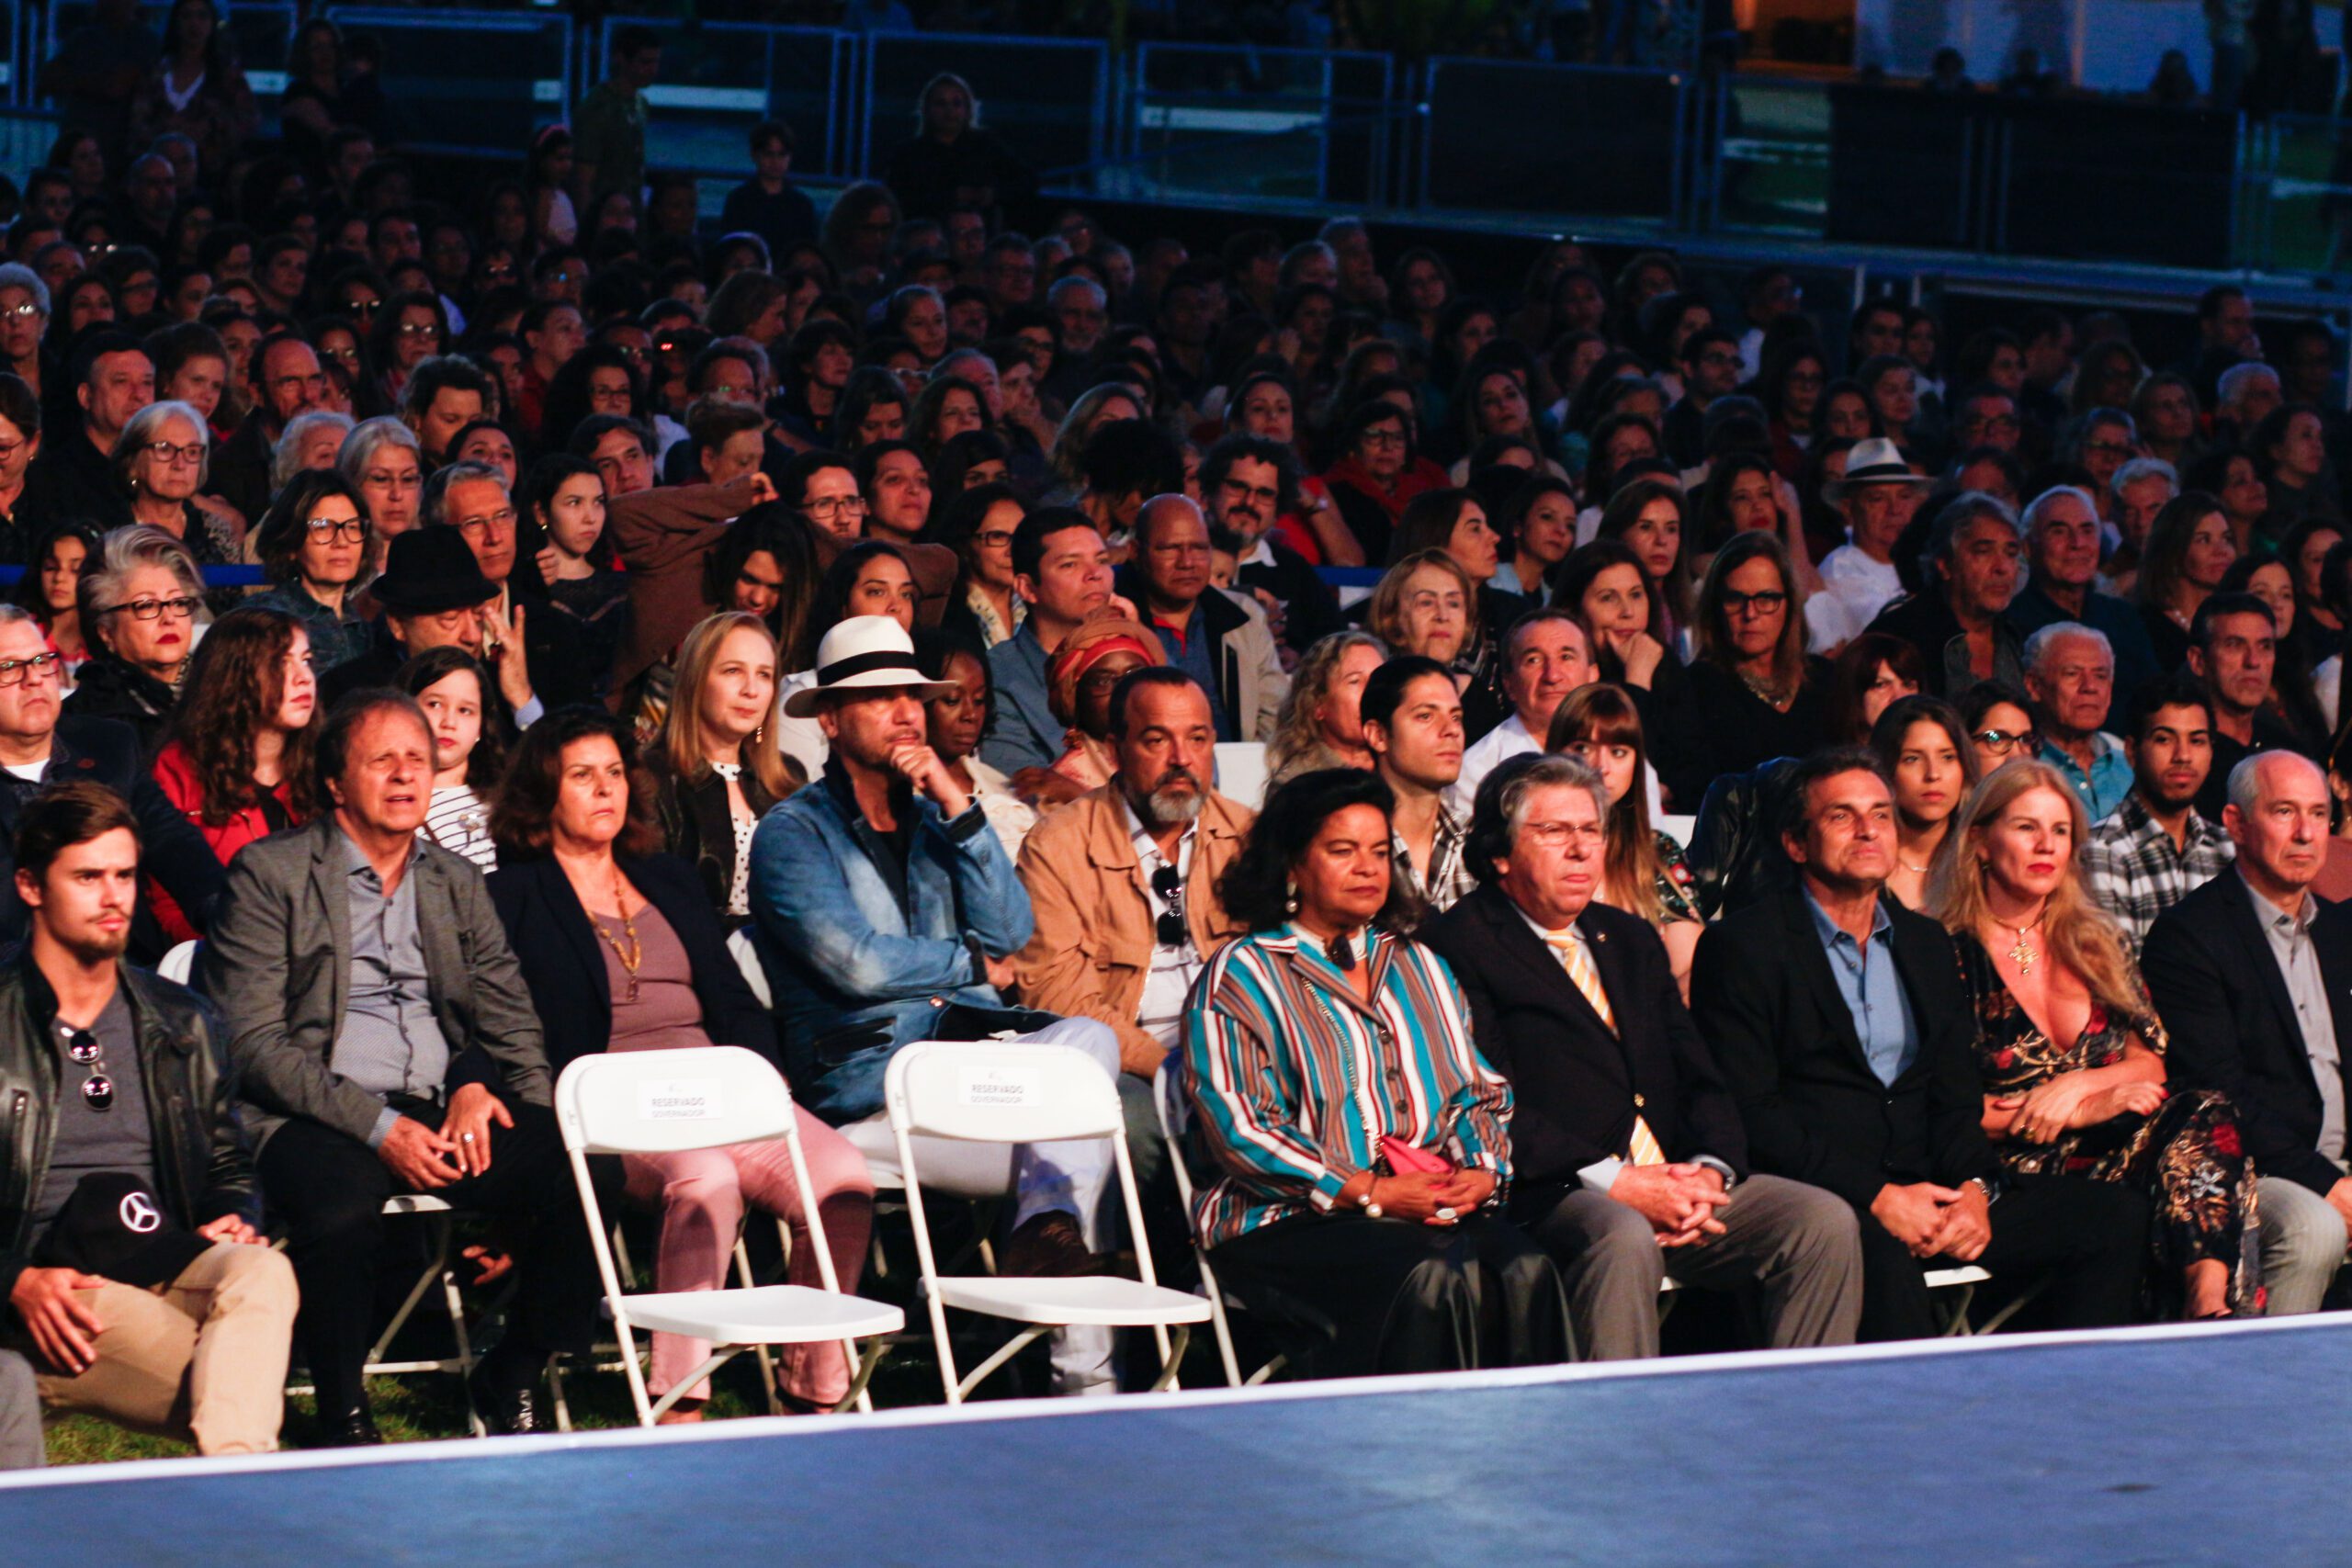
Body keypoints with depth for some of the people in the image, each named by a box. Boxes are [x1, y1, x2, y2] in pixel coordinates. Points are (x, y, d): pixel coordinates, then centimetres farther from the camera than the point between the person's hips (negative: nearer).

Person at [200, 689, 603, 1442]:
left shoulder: (456, 882, 21)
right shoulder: (269, 874, 3)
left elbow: (510, 1016, 18)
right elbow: (252, 1043, -5)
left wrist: (479, 1086, -7)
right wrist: (377, 1127, -15)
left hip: (445, 1107, 5)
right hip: (319, 1120, -5)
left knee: (577, 1176, -23)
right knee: (342, 1211, -38)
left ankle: (511, 1380, -1)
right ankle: (343, 1413, -14)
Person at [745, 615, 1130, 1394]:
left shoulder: (934, 817, 22)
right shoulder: (793, 832, 3)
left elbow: (1012, 935, 7)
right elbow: (856, 965, -12)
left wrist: (957, 806, 0)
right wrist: (973, 965, 2)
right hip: (866, 1075, -6)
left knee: (1089, 1038, -28)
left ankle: (1049, 1225, -38)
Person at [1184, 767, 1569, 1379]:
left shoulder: (1419, 966, 26)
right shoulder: (1239, 977, 6)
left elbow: (1478, 1093, 23)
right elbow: (1237, 1127, -5)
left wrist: (1483, 1171, -1)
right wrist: (1368, 1192, -12)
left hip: (1441, 1207, 5)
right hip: (1294, 1222, -5)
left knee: (1523, 1272, -29)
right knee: (1431, 1278, -36)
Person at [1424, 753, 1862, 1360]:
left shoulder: (1633, 940, 25)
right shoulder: (1463, 945, 0)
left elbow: (1699, 1077, 19)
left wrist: (1708, 1170, -4)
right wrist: (1614, 1182, -18)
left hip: (1676, 1180, 7)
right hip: (1554, 1195, -7)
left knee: (1827, 1221, -14)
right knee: (1626, 1243, -38)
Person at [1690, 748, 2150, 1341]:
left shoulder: (1926, 943, 22)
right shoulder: (1741, 947, 1)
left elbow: (1956, 1097, 18)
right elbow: (1746, 1114, -8)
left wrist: (1975, 1190, -5)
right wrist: (1877, 1198, -17)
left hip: (1921, 1191, 7)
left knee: (2117, 1216, -10)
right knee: (1883, 1251, -40)